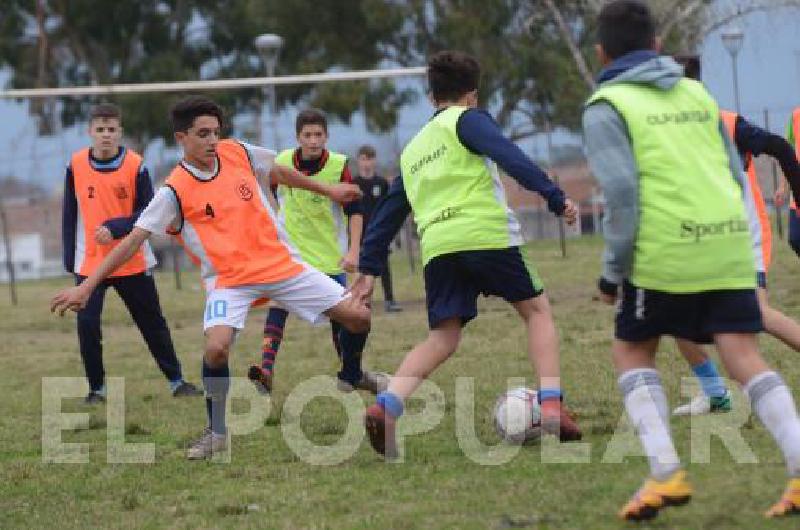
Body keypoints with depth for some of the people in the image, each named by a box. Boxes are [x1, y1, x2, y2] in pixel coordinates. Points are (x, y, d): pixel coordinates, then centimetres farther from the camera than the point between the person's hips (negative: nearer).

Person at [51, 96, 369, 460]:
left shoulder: (237, 153, -2)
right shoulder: (174, 192, -14)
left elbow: (278, 172, 19)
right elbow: (133, 240, -16)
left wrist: (327, 190, 28)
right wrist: (86, 287, -21)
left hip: (280, 263, 4)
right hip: (229, 279, -4)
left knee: (357, 316, 0)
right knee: (217, 348, -30)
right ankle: (217, 434, -8)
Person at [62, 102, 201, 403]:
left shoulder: (135, 166, -9)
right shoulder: (76, 165, -3)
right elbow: (70, 216, 5)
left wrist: (115, 228, -24)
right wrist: (70, 258, 3)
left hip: (132, 262, -1)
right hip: (89, 263, 1)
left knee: (153, 323, 9)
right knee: (87, 324, -9)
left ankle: (176, 380, 22)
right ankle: (97, 387, 6)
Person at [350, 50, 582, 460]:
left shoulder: (413, 148, 28)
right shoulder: (467, 119, 9)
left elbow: (388, 213, 28)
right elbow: (508, 156, -9)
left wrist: (369, 268, 30)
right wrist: (555, 198, -13)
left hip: (437, 248, 5)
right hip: (486, 236, -5)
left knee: (442, 338, 4)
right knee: (536, 308, 13)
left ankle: (386, 407, -20)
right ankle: (551, 405, -1)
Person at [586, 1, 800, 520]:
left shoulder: (606, 106, 2)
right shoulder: (697, 93, 20)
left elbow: (622, 190, -10)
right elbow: (737, 175, 19)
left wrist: (613, 270, -4)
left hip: (665, 251, -4)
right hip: (729, 244, 5)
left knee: (632, 354, 13)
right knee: (745, 359, 3)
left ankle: (666, 473, -1)